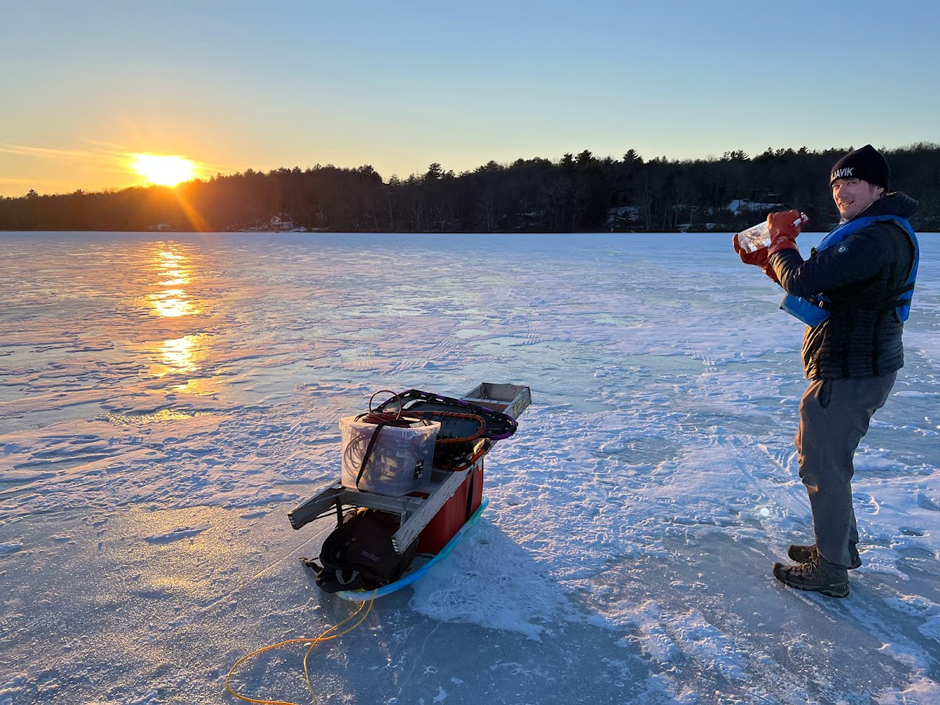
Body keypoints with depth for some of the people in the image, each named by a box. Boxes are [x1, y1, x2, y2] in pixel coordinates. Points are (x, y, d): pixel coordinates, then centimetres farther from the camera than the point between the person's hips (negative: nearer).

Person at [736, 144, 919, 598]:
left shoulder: (878, 238, -22)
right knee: (821, 455, 22)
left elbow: (804, 281, -29)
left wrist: (781, 239, -11)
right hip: (846, 368, 11)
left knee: (823, 467, -1)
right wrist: (768, 260, 10)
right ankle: (842, 546, 37)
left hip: (850, 374, -11)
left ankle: (830, 572, 14)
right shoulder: (866, 232, 15)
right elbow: (820, 288, 20)